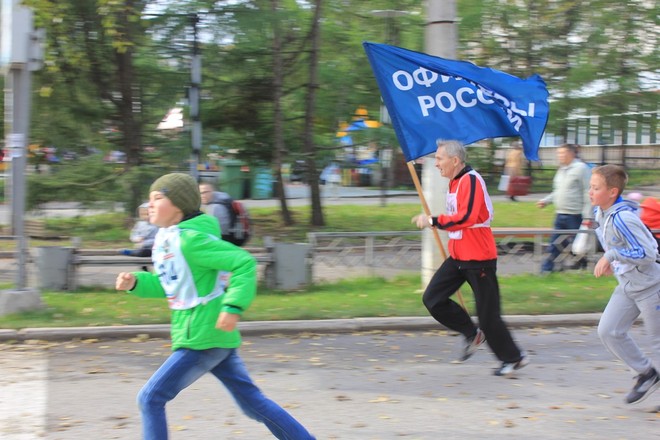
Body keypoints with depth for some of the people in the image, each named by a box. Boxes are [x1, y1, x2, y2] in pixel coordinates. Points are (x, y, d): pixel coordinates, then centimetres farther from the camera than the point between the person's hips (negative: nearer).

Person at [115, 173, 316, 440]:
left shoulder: (190, 239, -18)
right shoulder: (167, 239, 10)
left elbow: (244, 262, -22)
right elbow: (169, 285, 21)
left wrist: (233, 307, -28)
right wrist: (136, 282, 5)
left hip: (203, 339, -10)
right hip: (212, 337, 10)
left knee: (151, 399, -5)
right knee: (252, 401, 15)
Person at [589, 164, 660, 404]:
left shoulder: (623, 218, -26)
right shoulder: (601, 214, 2)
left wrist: (611, 256, -28)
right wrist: (611, 262, 7)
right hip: (627, 286, 9)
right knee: (608, 331, 3)